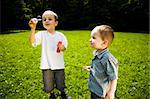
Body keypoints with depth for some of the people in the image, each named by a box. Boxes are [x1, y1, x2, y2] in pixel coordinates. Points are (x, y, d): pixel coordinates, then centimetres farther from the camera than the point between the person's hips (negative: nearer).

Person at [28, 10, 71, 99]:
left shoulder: (60, 35, -4)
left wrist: (62, 48, -22)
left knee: (61, 86, 13)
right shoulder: (42, 34, -8)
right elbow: (33, 42, -26)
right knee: (48, 88, 9)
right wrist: (33, 28, -39)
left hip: (59, 65, 0)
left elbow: (64, 48, 2)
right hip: (47, 66, 0)